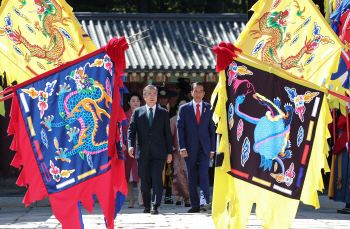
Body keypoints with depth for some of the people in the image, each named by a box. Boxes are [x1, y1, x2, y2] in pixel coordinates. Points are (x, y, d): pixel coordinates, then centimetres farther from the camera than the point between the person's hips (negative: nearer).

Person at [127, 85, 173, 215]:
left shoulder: (163, 113, 10)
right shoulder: (137, 112, 10)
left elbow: (167, 133, 10)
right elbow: (131, 130, 4)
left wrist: (169, 152, 6)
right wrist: (130, 145, -13)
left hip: (158, 153, -1)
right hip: (143, 153, 1)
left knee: (157, 178, -12)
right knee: (144, 180, 4)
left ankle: (155, 206, -12)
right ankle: (147, 205, 14)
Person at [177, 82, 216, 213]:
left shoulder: (209, 109, 7)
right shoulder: (184, 109, 6)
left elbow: (212, 129, 8)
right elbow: (180, 129, 2)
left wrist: (212, 149, 3)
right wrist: (182, 147, -8)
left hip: (204, 147, -1)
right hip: (190, 147, 1)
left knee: (204, 174, -15)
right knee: (191, 177, 3)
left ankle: (204, 202, -23)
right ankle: (195, 205, 8)